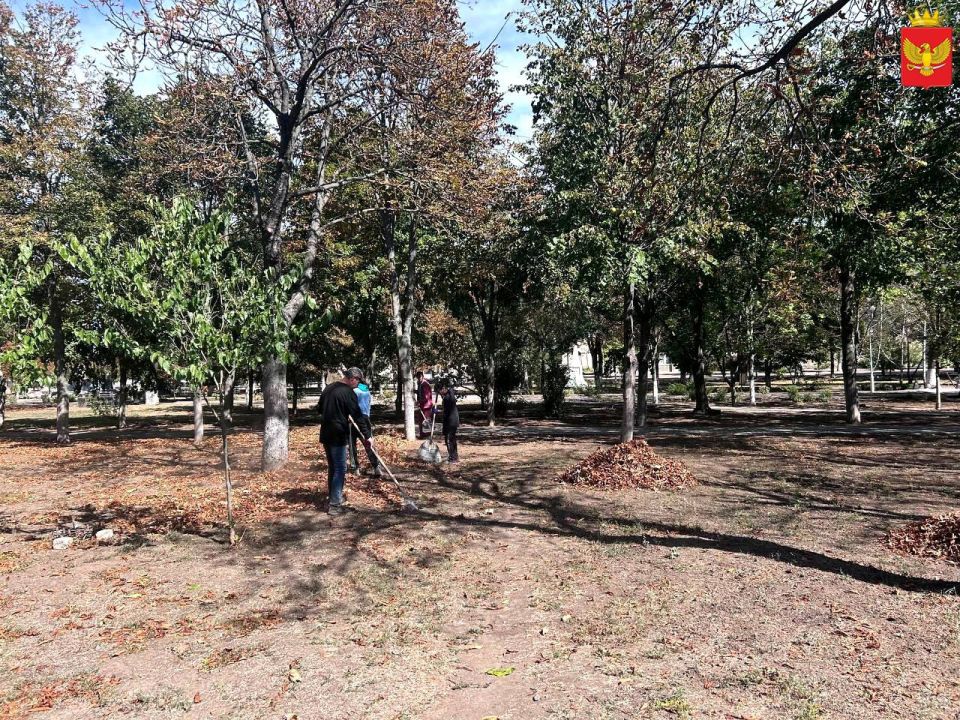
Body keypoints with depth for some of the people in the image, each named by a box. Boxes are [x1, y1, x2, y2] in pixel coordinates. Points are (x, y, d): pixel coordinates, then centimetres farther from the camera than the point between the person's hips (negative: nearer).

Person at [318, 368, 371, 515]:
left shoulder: (329, 388, 11)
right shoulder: (348, 393, -15)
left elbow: (320, 407, 22)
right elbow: (358, 416, -16)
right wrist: (367, 435, -11)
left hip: (326, 434, 8)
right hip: (338, 436, -8)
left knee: (332, 467, 18)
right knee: (340, 469, -3)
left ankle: (334, 497, 28)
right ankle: (335, 505, -3)